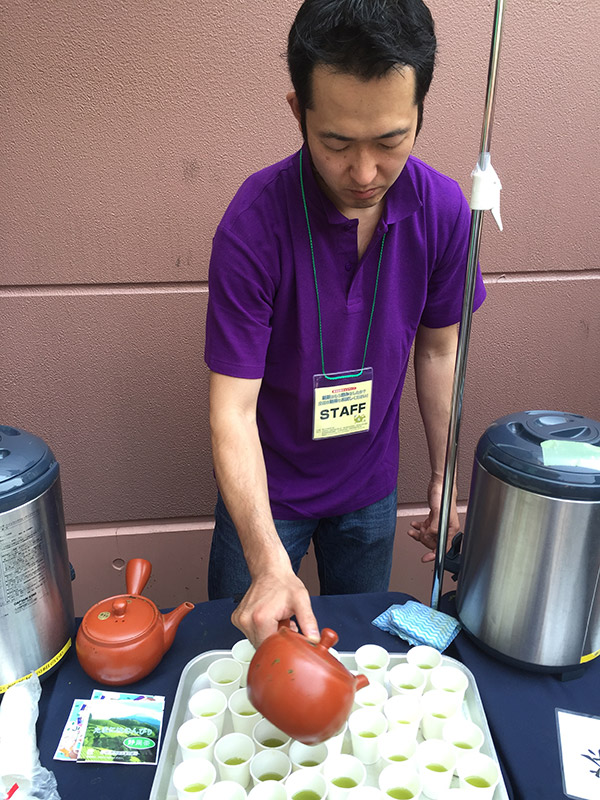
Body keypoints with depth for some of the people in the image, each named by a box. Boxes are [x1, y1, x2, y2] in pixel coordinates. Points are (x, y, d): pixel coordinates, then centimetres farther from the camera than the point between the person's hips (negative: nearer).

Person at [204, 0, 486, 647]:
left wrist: (443, 477, 3)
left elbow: (436, 349, -1)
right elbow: (233, 408, -27)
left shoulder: (443, 209, -15)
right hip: (267, 486, -3)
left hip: (371, 486, 4)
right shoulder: (254, 222, -27)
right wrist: (269, 564, -37)